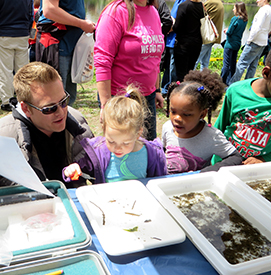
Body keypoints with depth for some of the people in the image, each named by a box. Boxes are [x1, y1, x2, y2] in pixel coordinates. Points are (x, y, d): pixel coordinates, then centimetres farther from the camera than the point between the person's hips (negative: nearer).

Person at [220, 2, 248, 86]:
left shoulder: (235, 19, -17)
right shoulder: (245, 20, 7)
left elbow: (229, 32, -16)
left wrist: (226, 31, 5)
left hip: (230, 44, -8)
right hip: (237, 44, 8)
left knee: (226, 64, -3)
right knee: (233, 64, 14)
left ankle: (222, 83, 2)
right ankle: (230, 82, 20)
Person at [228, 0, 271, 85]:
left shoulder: (263, 9, -13)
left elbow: (258, 27, -20)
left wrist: (249, 40, -14)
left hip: (255, 42, -10)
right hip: (263, 42, 10)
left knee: (241, 64, -8)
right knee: (252, 65, 12)